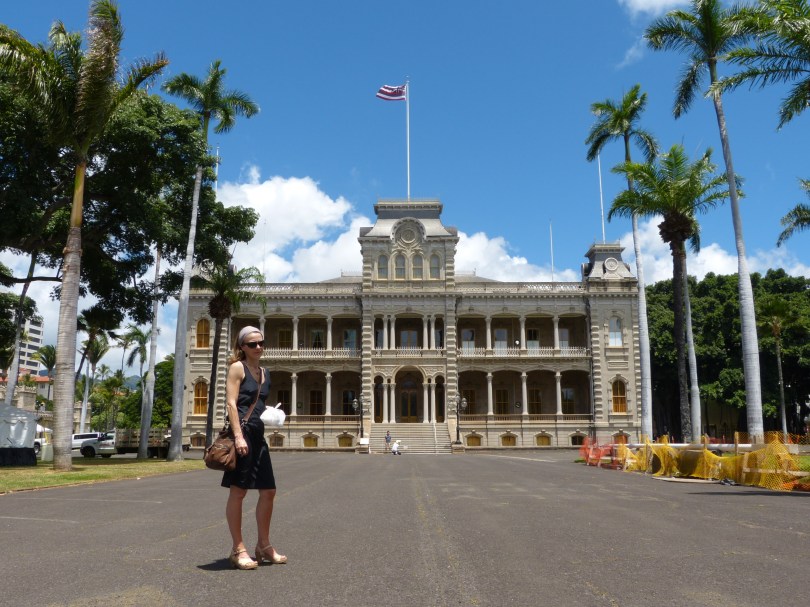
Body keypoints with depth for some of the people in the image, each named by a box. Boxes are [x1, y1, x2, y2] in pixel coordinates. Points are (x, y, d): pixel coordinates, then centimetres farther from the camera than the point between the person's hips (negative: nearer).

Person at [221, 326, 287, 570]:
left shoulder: (264, 372, 18)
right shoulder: (237, 367, -3)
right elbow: (231, 403, -12)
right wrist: (238, 436, -20)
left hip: (258, 434, 8)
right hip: (241, 432, -8)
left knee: (268, 491, 9)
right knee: (238, 491, -1)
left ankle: (263, 546, 21)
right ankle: (238, 550, 8)